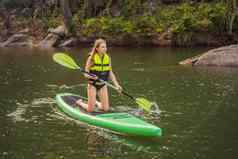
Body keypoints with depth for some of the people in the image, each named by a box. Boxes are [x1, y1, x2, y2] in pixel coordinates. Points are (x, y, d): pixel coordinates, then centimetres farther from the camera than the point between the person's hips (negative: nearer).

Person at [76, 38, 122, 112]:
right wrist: (91, 76, -34)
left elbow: (110, 73, 2)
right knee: (90, 110, -1)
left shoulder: (108, 58, -2)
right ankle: (80, 102, 29)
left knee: (106, 109, 1)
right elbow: (86, 74, -13)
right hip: (92, 85, -4)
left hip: (103, 85, 4)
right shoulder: (91, 58, -14)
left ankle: (96, 102, 32)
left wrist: (117, 85, -6)